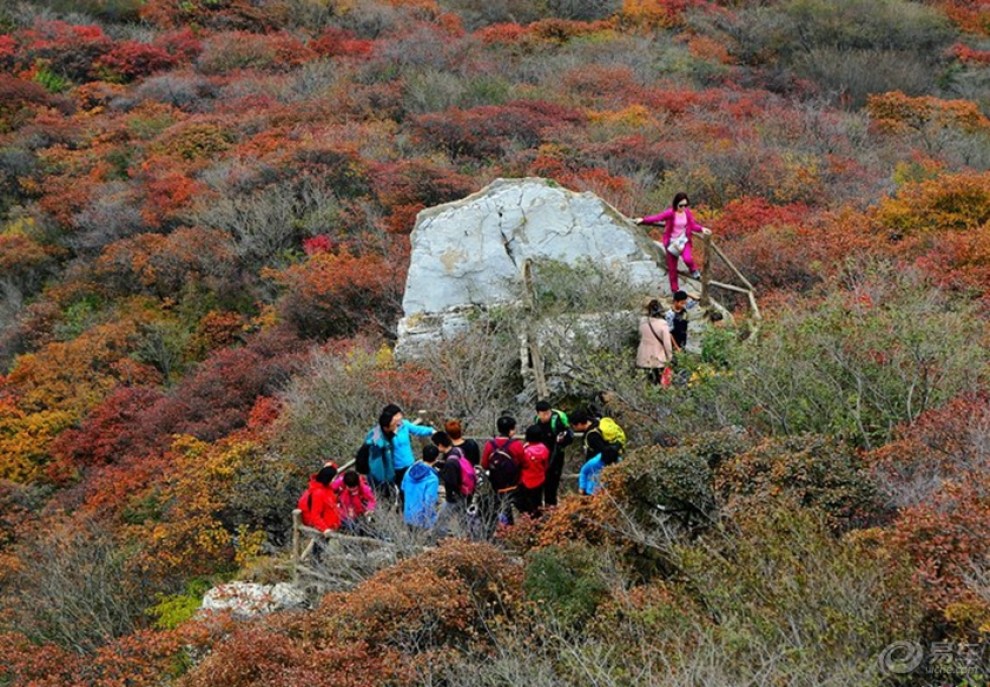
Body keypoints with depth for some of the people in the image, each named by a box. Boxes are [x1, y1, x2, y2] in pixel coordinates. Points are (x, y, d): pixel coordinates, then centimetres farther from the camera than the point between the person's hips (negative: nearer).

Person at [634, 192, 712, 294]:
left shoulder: (687, 213, -6)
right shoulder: (670, 213, -18)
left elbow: (693, 225, 1)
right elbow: (657, 217, -27)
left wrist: (702, 229, -18)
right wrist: (643, 220, -40)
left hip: (684, 240, 1)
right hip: (671, 242, -1)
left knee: (687, 259, -28)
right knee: (672, 268, 7)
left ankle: (694, 270, 7)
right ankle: (674, 289, 23)